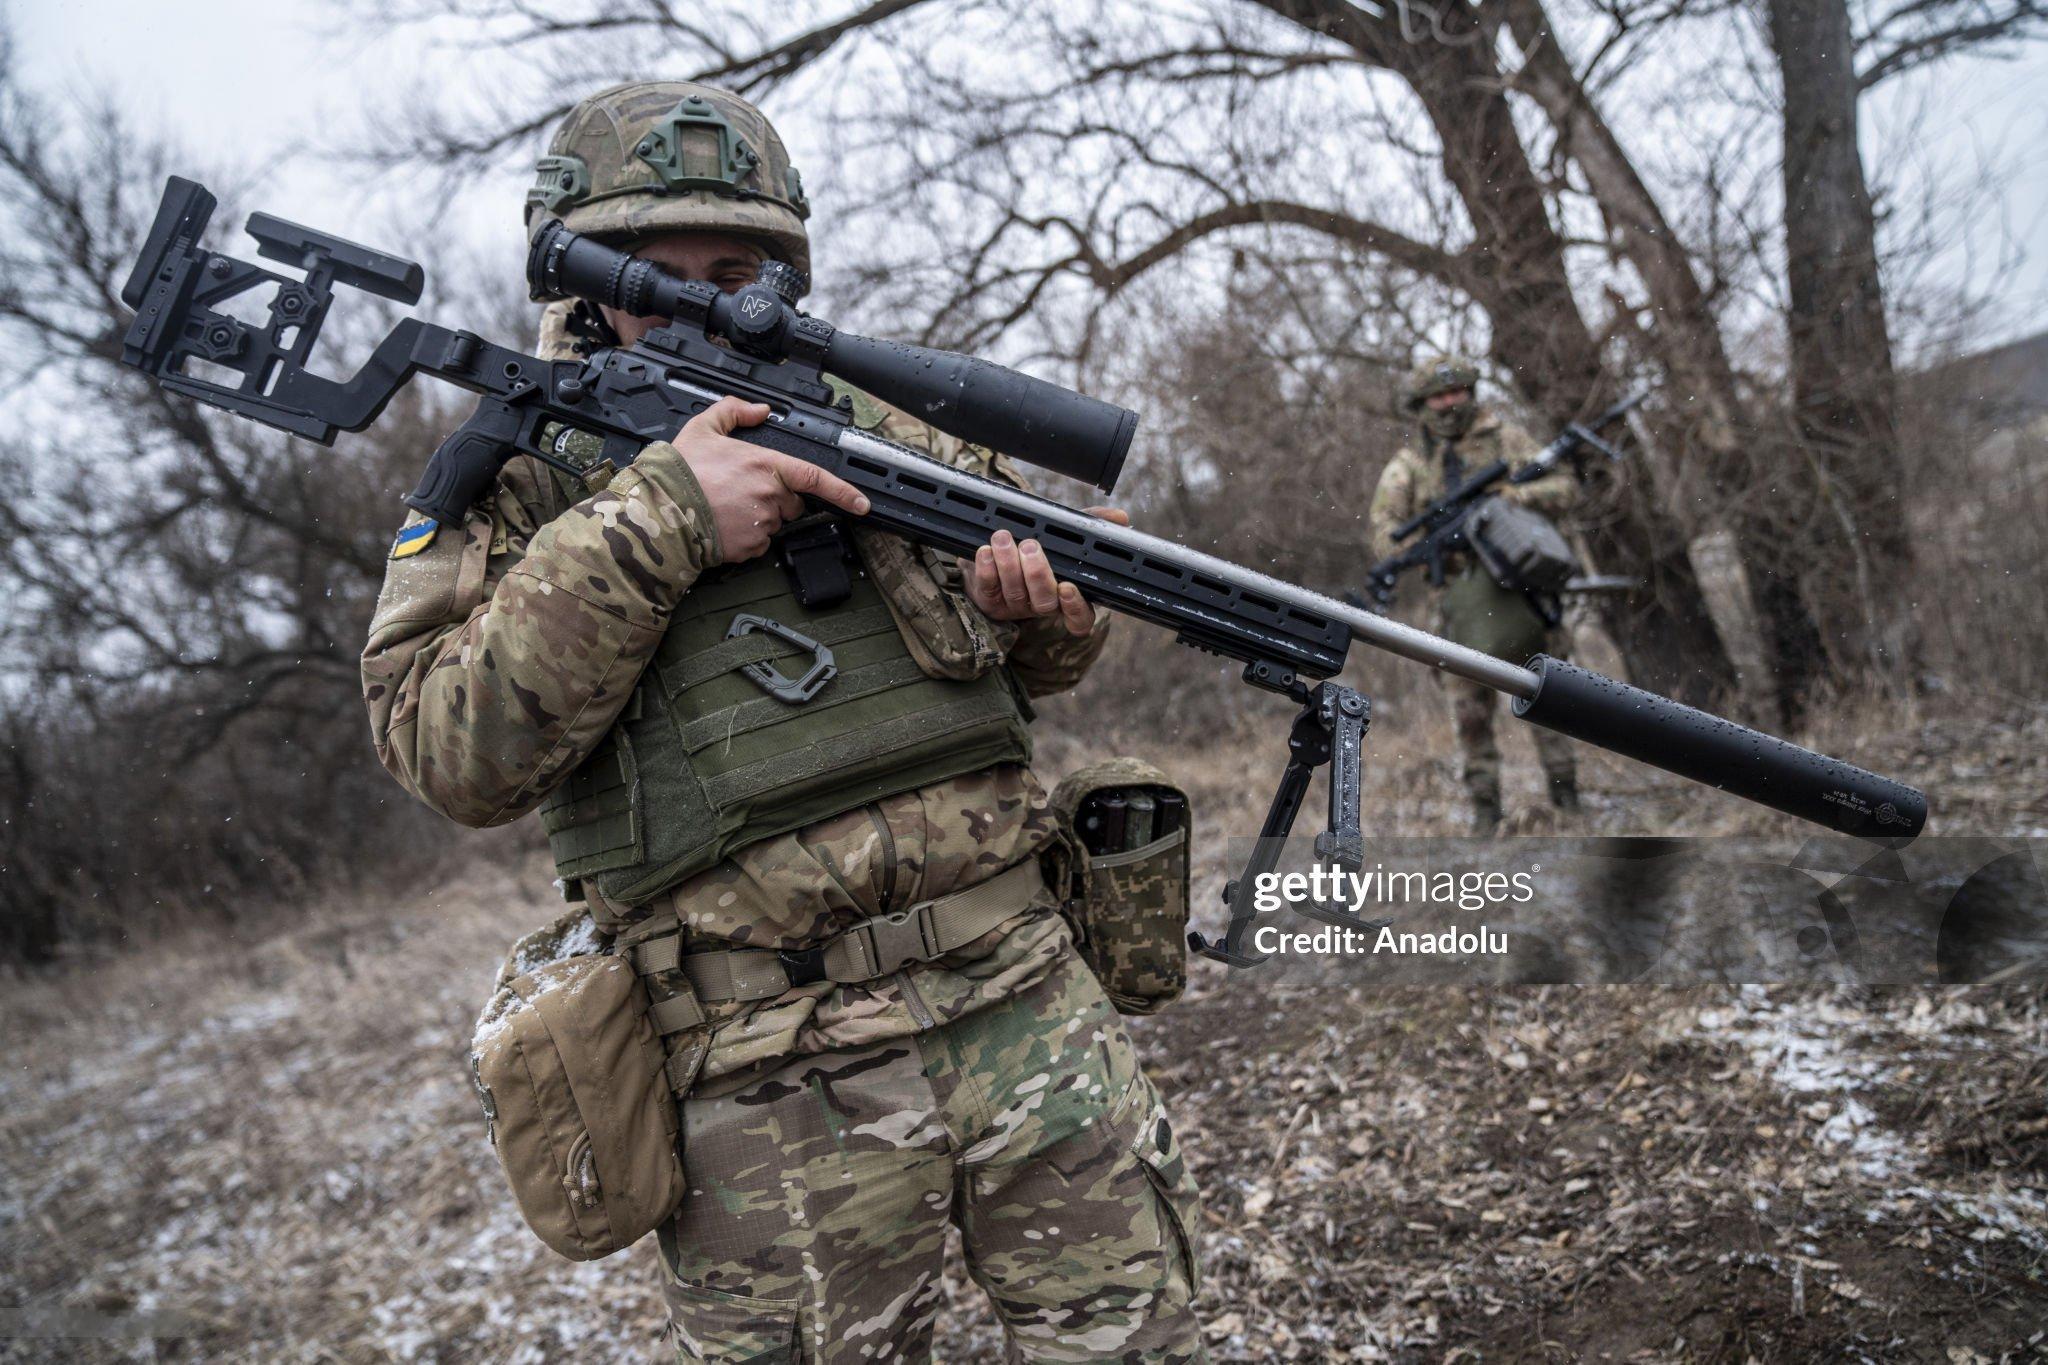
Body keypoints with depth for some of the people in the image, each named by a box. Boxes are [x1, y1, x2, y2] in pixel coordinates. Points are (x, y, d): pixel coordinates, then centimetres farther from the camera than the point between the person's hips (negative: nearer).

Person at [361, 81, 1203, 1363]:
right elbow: (458, 755, -13)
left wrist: (1049, 610, -6)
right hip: (775, 1096, -2)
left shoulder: (891, 432, 11)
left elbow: (1037, 662, 19)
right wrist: (651, 523, -19)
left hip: (1026, 998, 3)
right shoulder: (510, 492, 3)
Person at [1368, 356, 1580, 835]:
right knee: (1469, 702, 0)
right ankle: (1484, 803, 9)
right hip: (1462, 592, 0)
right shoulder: (1408, 464, 5)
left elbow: (1562, 488, 4)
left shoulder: (1506, 437, 7)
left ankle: (1563, 789, 17)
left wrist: (1516, 493, -14)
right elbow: (1383, 532, -1)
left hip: (1524, 578, 0)